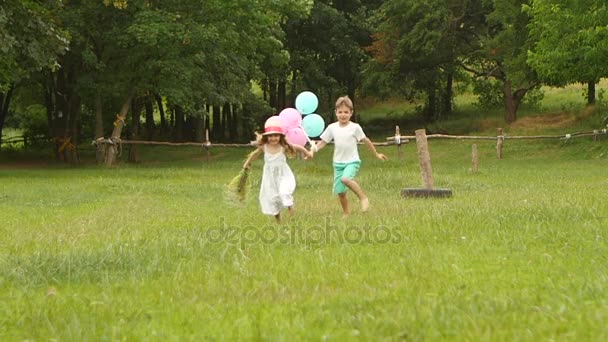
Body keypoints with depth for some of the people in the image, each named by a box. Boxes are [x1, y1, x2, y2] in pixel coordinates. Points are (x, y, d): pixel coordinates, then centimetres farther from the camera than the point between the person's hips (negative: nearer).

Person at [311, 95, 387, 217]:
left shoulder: (355, 127, -6)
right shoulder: (332, 127, 1)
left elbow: (366, 141, 4)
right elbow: (323, 142, 3)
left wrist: (376, 154, 12)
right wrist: (314, 149, -17)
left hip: (352, 161, -4)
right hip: (338, 163, 4)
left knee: (345, 179, -33)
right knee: (340, 191, 3)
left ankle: (363, 197, -17)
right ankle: (346, 214, 21)